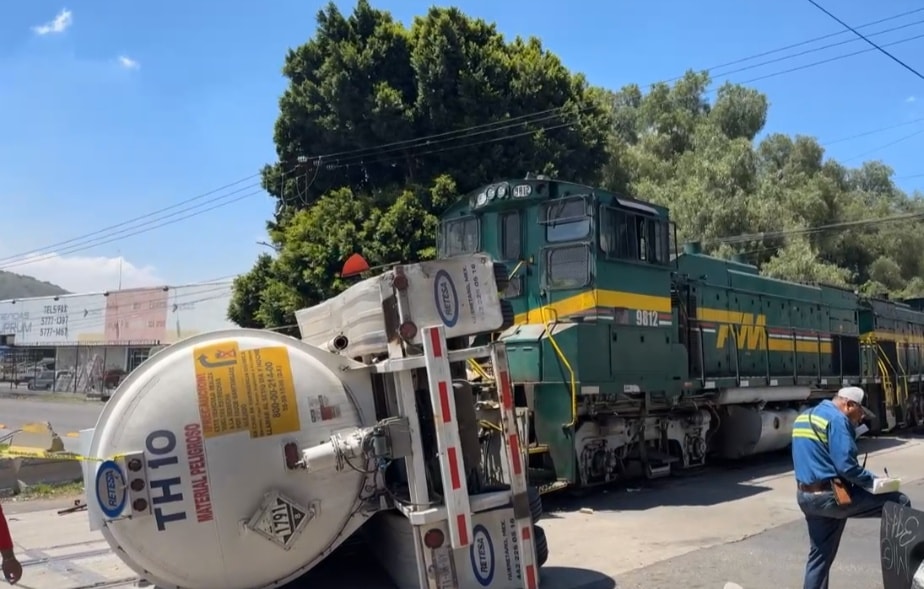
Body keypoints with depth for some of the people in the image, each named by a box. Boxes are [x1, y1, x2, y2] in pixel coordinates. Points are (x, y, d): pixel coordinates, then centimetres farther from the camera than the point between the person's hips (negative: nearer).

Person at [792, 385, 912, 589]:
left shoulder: (804, 417, 15)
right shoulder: (837, 419, -13)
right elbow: (846, 466, -20)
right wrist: (873, 481, -5)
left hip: (806, 497, 9)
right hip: (831, 496, -9)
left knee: (819, 555, 17)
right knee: (899, 503, 1)